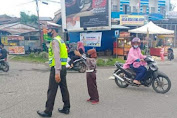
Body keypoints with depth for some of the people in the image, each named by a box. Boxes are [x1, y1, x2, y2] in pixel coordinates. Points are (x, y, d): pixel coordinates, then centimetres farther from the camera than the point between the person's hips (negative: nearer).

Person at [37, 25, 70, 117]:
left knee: (52, 91, -1)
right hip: (63, 67, 10)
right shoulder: (60, 40, 18)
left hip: (56, 68, -9)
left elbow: (57, 57, -22)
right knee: (64, 88, 13)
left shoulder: (55, 41, -11)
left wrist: (57, 72, -26)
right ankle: (66, 108, 22)